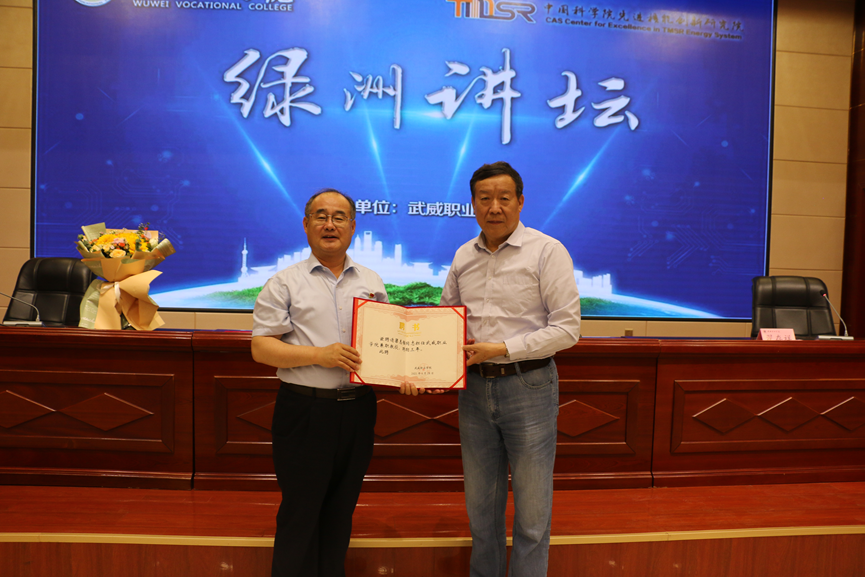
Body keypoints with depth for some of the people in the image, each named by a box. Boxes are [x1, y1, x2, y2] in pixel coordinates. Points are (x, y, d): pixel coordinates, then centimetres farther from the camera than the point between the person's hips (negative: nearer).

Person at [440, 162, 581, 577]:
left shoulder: (547, 251, -7)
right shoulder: (463, 256, 8)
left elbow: (567, 328, -11)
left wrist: (502, 349, -17)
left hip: (528, 386, -4)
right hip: (474, 388, 5)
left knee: (531, 511, 6)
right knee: (480, 504, 17)